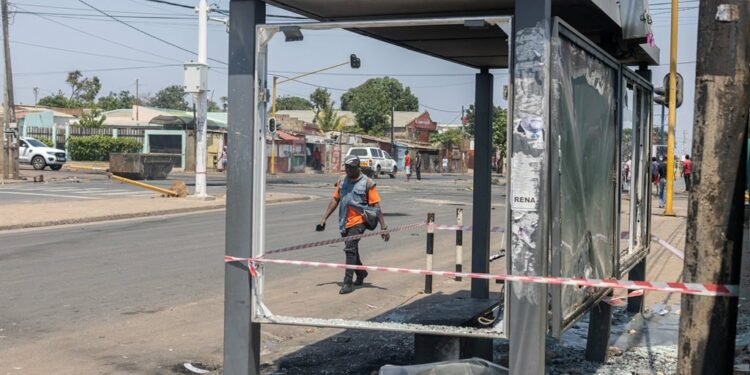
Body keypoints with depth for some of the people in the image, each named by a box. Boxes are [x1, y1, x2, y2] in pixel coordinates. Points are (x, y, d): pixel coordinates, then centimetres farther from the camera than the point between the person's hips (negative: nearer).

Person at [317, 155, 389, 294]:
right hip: (344, 223, 6)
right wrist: (323, 219, 6)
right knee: (351, 250, 19)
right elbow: (334, 201, 12)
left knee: (350, 249, -17)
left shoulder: (367, 183, -7)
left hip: (358, 222, -6)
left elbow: (376, 206, -7)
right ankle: (361, 273, 42)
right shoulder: (342, 181, 8)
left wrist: (383, 227, -10)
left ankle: (348, 282, -15)